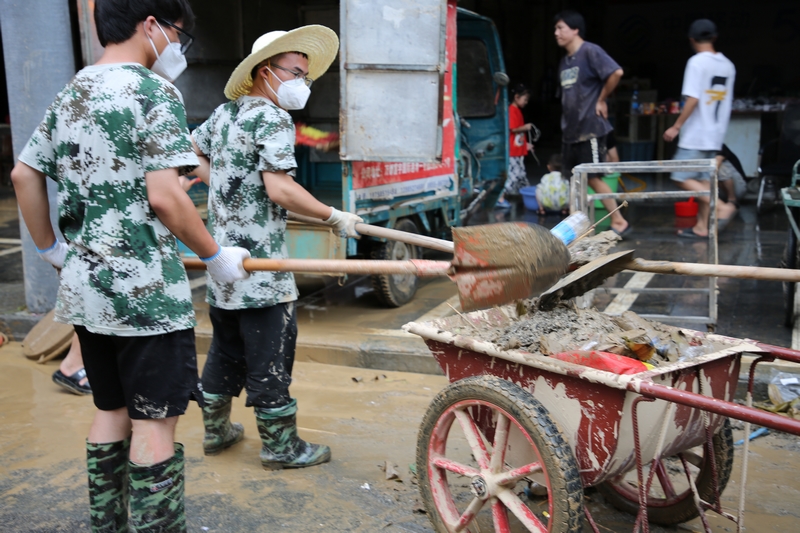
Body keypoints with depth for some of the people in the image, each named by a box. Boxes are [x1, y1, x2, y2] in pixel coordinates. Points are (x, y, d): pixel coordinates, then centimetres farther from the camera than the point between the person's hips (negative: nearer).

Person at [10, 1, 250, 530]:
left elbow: (24, 175, 15)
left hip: (84, 287, 8)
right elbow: (163, 195, -20)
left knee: (112, 410, 18)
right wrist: (216, 256, -10)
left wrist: (51, 249, 23)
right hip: (145, 289, -8)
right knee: (155, 421, 1)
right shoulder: (154, 90, -11)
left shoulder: (69, 95, 12)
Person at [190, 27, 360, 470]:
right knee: (270, 354, 1)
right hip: (259, 261, -9)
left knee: (226, 347, 19)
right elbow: (280, 189, -23)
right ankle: (280, 445, 12)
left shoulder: (224, 113, 12)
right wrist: (336, 218, -17)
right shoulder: (272, 119, -13)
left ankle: (215, 430, 31)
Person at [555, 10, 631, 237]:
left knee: (593, 178, -6)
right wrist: (566, 122, 13)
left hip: (590, 128, -8)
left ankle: (619, 222, 5)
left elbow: (616, 72, -22)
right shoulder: (564, 61, 15)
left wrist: (601, 100, -13)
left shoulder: (590, 51, -11)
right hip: (569, 130, 8)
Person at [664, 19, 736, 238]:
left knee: (682, 178, -4)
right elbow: (727, 101, 17)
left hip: (695, 135, -8)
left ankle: (722, 207, -13)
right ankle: (702, 226, 11)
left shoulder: (697, 62, -12)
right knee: (703, 179, 10)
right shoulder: (727, 65, 11)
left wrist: (676, 126, -14)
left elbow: (693, 99, -20)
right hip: (715, 135, 8)